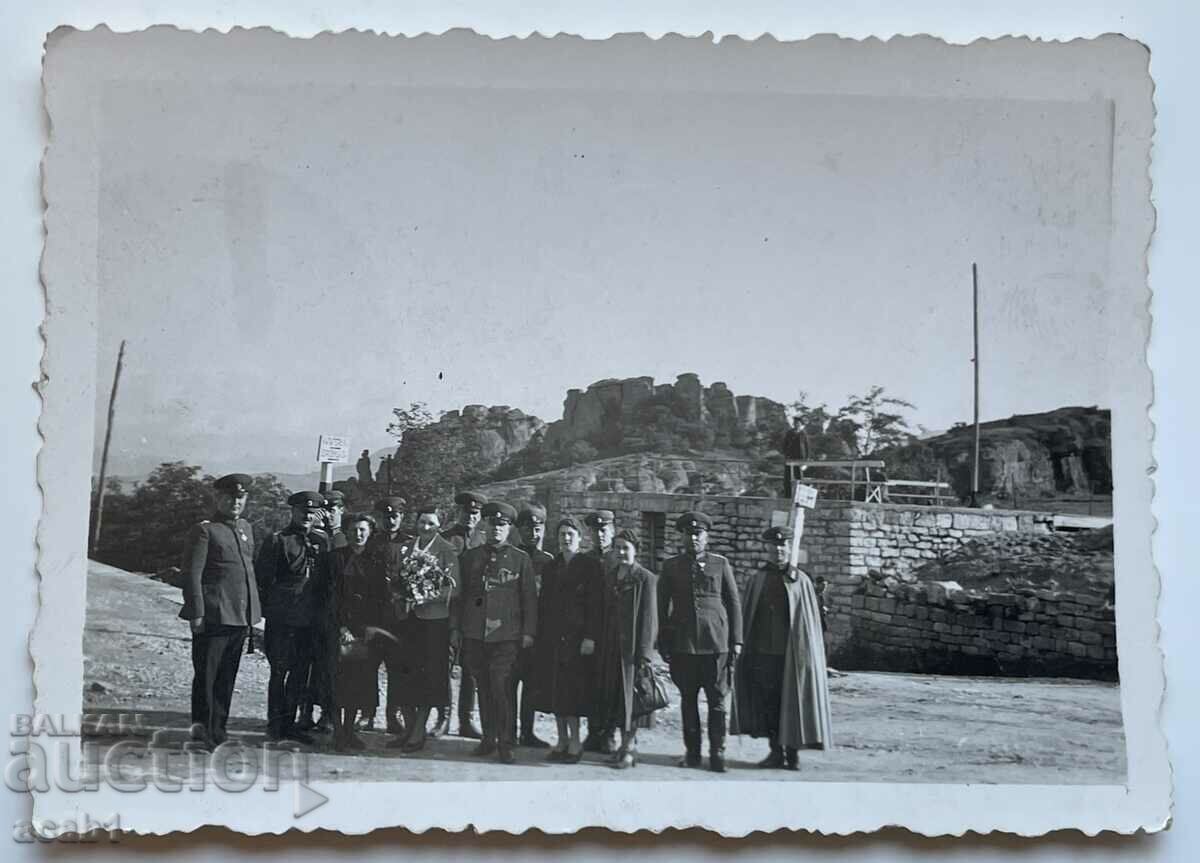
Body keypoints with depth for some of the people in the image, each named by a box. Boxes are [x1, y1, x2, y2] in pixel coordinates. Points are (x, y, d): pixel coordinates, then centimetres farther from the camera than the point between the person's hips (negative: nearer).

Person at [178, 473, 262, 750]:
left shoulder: (246, 528, 16)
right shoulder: (205, 531, -6)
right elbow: (191, 574, -10)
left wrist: (253, 614, 17)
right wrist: (196, 613, -15)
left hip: (239, 618, 7)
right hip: (213, 617, -7)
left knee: (227, 677, 11)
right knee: (206, 676, -2)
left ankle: (217, 732, 18)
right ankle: (201, 733, 4)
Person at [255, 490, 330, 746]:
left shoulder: (322, 541, 10)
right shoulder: (277, 540, -4)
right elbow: (262, 578, -3)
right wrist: (267, 608, -6)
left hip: (310, 620, 5)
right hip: (282, 618, -5)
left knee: (301, 672, 9)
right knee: (279, 671, -1)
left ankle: (289, 723, 19)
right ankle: (274, 726, 8)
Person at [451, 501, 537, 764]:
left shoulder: (521, 559, 6)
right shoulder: (469, 557, 12)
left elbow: (529, 598, 5)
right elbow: (458, 595, 14)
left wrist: (528, 632, -2)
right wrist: (455, 627, 7)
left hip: (505, 634, -3)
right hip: (474, 634, 3)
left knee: (501, 688, -10)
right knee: (483, 688, 8)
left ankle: (505, 745, -6)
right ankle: (488, 738, 19)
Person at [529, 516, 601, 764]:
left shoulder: (590, 565, -3)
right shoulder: (551, 567, 14)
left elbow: (595, 603, -8)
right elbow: (543, 602, 14)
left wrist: (590, 637, -15)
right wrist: (539, 634, 6)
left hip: (576, 637, -6)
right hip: (551, 637, 6)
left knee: (571, 690, -7)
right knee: (553, 689, 6)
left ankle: (575, 742, 1)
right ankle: (562, 740, 15)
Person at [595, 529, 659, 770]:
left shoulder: (645, 578, -6)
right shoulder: (610, 578, 12)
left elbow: (649, 618, -10)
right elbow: (604, 615, 14)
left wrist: (644, 653, -15)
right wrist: (601, 648, 8)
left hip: (632, 645, -6)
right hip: (612, 646, 6)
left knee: (631, 693, -3)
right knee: (615, 693, 9)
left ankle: (629, 749, 3)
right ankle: (626, 743, 19)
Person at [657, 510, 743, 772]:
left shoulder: (721, 564, 6)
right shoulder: (671, 566, 8)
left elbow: (734, 603, 7)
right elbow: (662, 606, 9)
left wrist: (736, 640, 2)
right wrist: (663, 642, 4)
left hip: (716, 642, -1)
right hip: (682, 643, 1)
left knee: (717, 700, 0)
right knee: (688, 699, 8)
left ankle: (717, 752, 7)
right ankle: (692, 751, 17)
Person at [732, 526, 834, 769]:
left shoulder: (801, 580, 2)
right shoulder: (757, 579, 7)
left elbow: (812, 619, 2)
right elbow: (748, 618, 8)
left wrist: (807, 653, -4)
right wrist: (746, 650, 2)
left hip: (793, 653, -2)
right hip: (763, 652, 2)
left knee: (793, 702, 2)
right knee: (768, 703, 4)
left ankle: (793, 753, 11)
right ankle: (775, 751, 13)